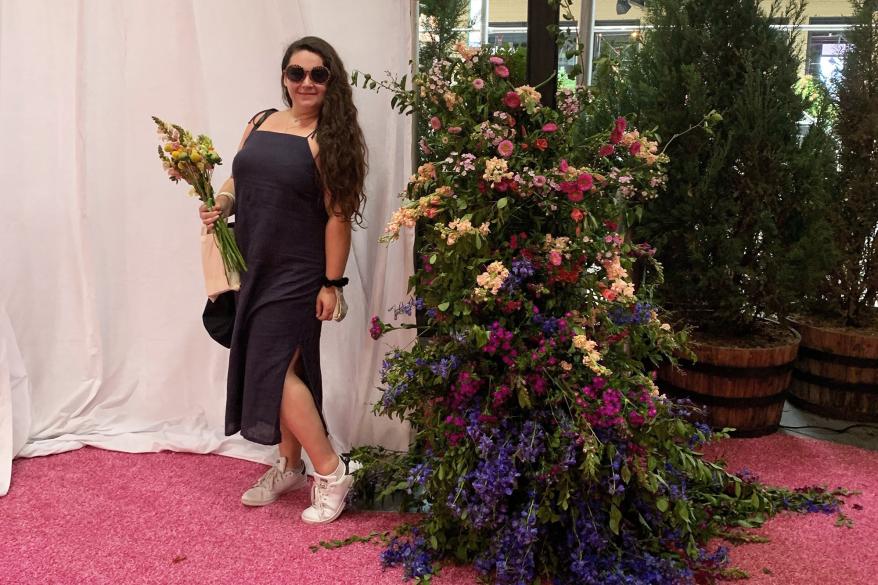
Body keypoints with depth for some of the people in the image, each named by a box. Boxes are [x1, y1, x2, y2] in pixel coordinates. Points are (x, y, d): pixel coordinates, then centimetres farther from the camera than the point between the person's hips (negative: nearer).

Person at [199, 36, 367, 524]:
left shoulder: (329, 139, -11)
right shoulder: (261, 122, 8)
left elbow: (338, 216, -13)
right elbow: (238, 181, 17)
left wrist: (332, 284, -14)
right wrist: (220, 205, -5)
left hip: (297, 273, -6)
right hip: (256, 268, 6)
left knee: (276, 368, -9)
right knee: (282, 368, 15)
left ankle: (332, 471, 5)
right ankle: (289, 466, 30)